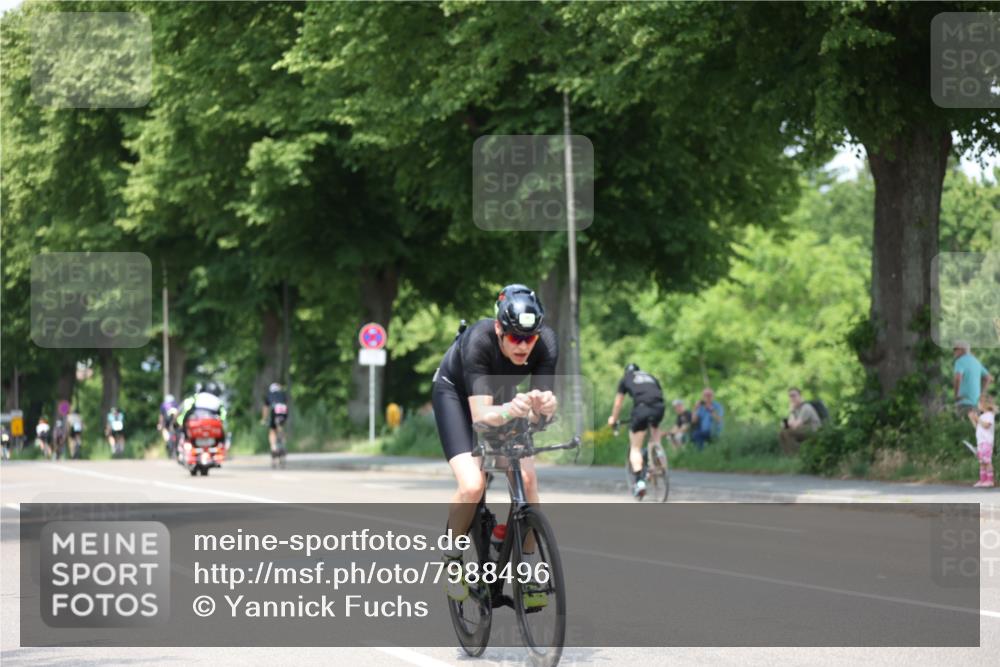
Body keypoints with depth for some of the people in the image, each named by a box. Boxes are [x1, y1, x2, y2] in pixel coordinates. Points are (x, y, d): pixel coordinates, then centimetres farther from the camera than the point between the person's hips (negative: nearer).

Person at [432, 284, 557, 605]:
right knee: (472, 485, -23)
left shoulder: (546, 343, -30)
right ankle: (452, 559, 3)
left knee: (527, 480, -17)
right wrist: (508, 411, -64)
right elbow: (480, 416, -43)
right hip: (455, 393, -4)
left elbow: (540, 412, -30)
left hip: (501, 394, 4)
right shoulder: (479, 341, -39)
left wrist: (544, 405, -54)